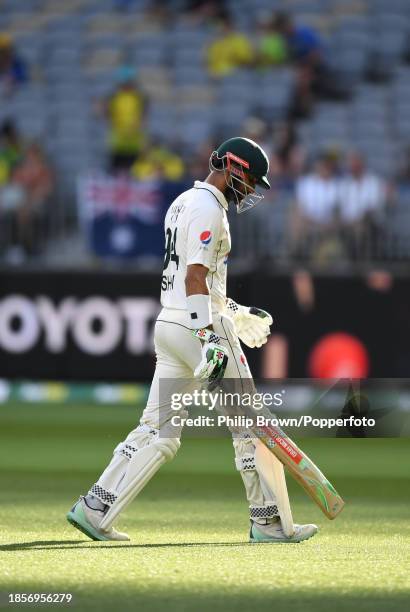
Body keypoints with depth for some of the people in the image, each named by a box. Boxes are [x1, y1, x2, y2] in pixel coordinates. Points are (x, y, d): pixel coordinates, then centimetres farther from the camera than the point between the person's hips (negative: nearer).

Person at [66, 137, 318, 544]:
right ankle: (268, 521, 4)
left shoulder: (182, 203, 19)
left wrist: (233, 312, 30)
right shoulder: (208, 210, -12)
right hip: (199, 326, -9)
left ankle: (94, 508, 1)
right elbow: (196, 276, -22)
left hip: (168, 326, 9)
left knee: (158, 431, 8)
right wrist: (209, 339, -28)